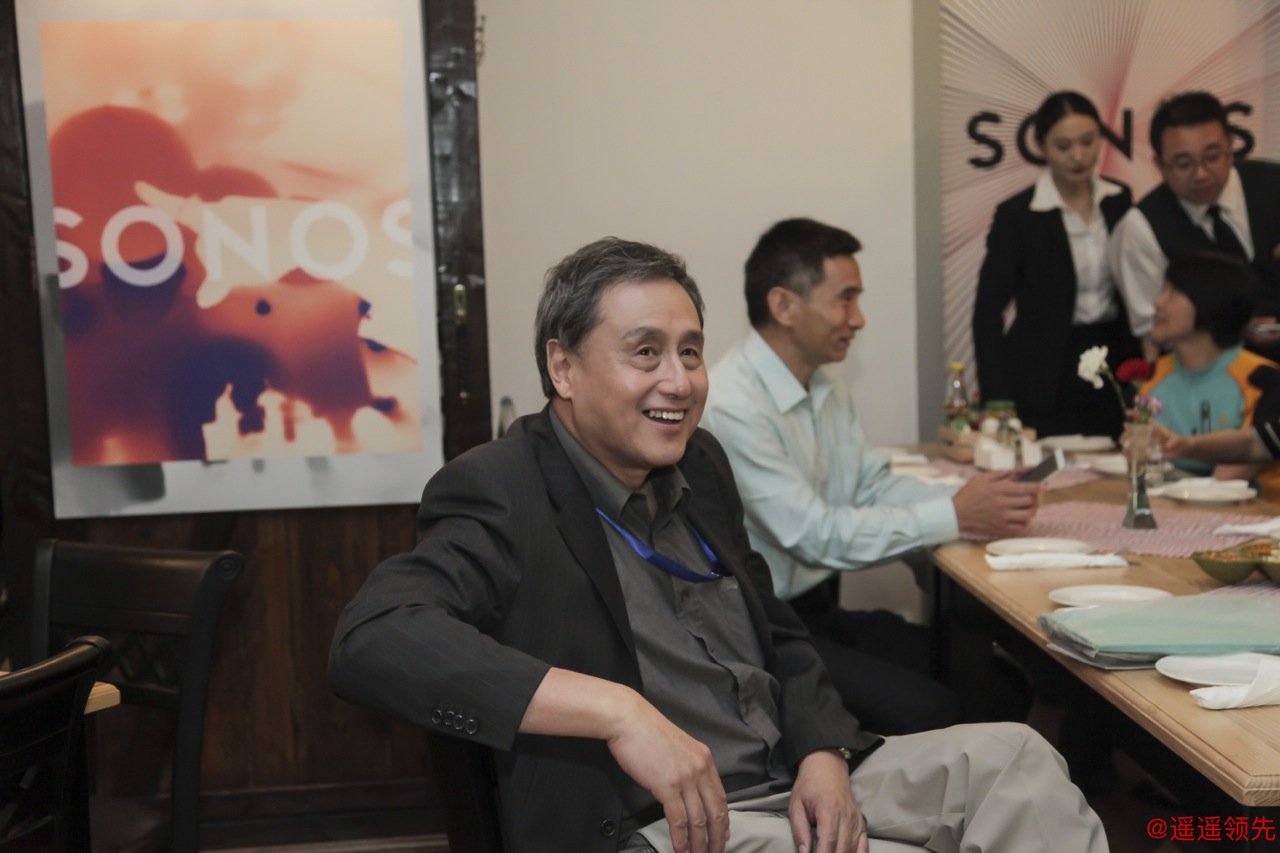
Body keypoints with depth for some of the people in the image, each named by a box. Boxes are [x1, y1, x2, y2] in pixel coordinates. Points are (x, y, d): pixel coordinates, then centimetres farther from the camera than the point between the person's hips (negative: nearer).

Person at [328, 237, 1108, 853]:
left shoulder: (698, 462, 10)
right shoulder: (502, 493, -13)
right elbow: (372, 641, -30)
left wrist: (824, 757, -4)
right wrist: (619, 711, -36)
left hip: (791, 785, 8)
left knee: (1013, 759, 2)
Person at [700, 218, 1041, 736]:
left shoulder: (825, 391, 9)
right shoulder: (731, 407, -21)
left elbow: (873, 487, 8)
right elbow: (814, 534, -22)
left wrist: (973, 500, -9)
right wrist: (954, 516, -20)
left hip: (823, 612, 8)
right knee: (929, 712, -20)